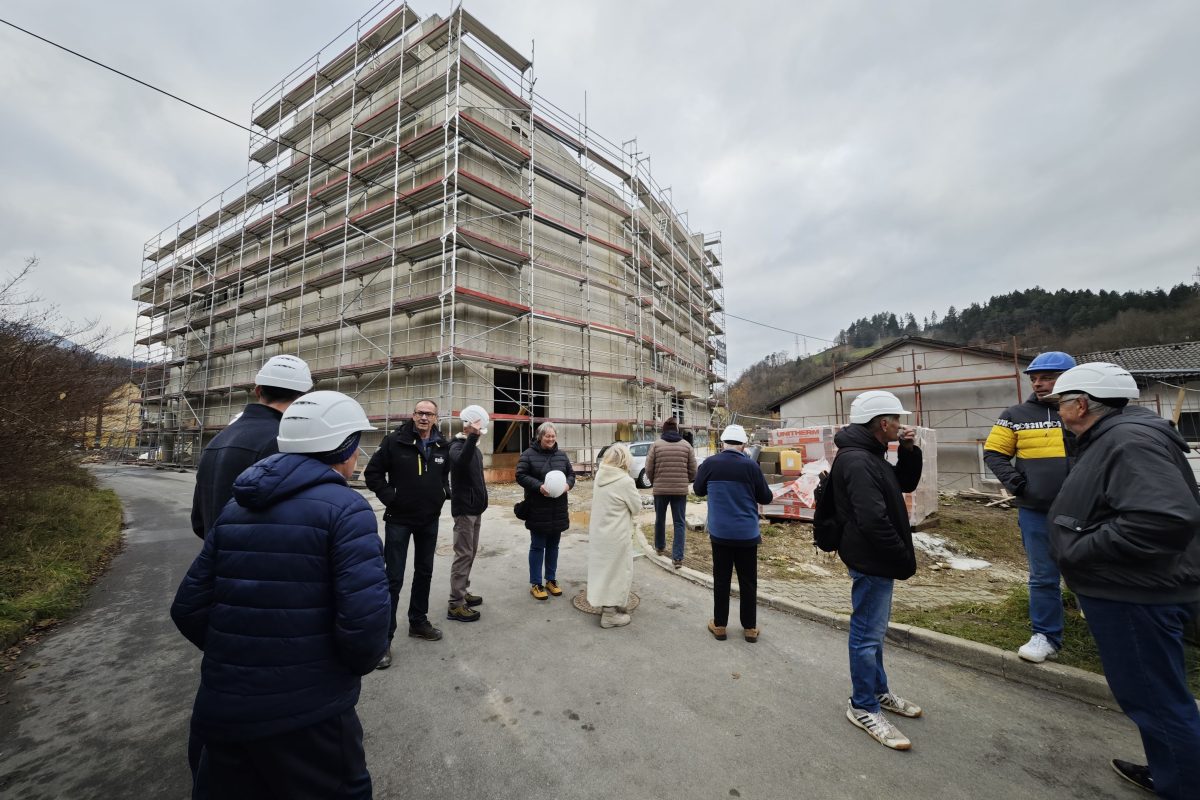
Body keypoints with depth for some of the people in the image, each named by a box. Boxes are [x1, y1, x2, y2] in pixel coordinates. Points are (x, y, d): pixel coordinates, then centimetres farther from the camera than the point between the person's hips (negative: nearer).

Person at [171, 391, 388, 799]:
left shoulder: (234, 508, 5)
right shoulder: (345, 507, -18)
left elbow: (189, 608, 5)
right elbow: (364, 621, -25)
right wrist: (356, 664, -3)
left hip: (222, 709, 6)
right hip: (308, 713, -6)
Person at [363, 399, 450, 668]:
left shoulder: (442, 446, 1)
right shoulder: (395, 441, -13)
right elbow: (372, 473, -7)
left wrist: (443, 492, 2)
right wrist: (390, 497, -14)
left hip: (430, 520, 5)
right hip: (399, 519, -5)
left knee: (424, 573, 17)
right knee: (394, 579, 0)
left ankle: (418, 622, 34)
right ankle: (384, 638, 13)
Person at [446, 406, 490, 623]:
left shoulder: (474, 447, 13)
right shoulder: (457, 446, -15)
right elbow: (461, 461, -40)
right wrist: (473, 436, -46)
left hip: (475, 508, 9)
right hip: (464, 509, -9)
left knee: (470, 553, 16)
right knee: (463, 554, -6)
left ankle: (463, 592, 28)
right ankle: (456, 604, 1)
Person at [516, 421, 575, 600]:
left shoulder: (561, 455, 8)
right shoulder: (529, 454, -6)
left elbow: (571, 474, 12)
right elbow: (521, 475, -10)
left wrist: (568, 484, -11)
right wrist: (539, 486, -23)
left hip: (558, 509, 5)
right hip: (538, 510, -4)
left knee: (553, 546, 15)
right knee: (537, 546, 4)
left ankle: (551, 580, 29)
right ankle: (535, 584, 17)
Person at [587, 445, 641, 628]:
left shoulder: (599, 477, -1)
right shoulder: (625, 481, -20)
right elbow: (637, 509, -8)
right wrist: (637, 495, 9)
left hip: (598, 532, 7)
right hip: (616, 535, -7)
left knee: (603, 568, 20)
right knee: (616, 571, 8)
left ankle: (606, 605, 36)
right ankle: (610, 614, 17)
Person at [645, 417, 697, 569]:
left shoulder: (656, 445, -3)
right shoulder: (686, 445, 1)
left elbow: (649, 469, -3)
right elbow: (693, 471, 3)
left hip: (660, 489, 0)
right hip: (680, 490, 0)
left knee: (660, 519, 19)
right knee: (679, 523, 6)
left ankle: (660, 547, 37)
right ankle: (677, 557, 1)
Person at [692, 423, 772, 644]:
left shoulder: (710, 463, -8)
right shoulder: (750, 466, -13)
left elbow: (698, 490, 7)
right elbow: (766, 498, -2)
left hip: (719, 532, 1)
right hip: (746, 534, -1)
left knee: (721, 580, 12)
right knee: (748, 581, 12)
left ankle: (719, 625, 22)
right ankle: (750, 628, 23)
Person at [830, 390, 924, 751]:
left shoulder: (869, 456, 10)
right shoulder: (857, 462, -24)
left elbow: (906, 484, 21)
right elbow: (873, 521, -28)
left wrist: (909, 452, 5)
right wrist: (905, 560, -17)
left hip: (877, 559, 11)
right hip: (871, 561, -11)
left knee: (874, 628, 22)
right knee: (867, 633, 2)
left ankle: (878, 691, 39)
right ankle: (864, 707, 17)